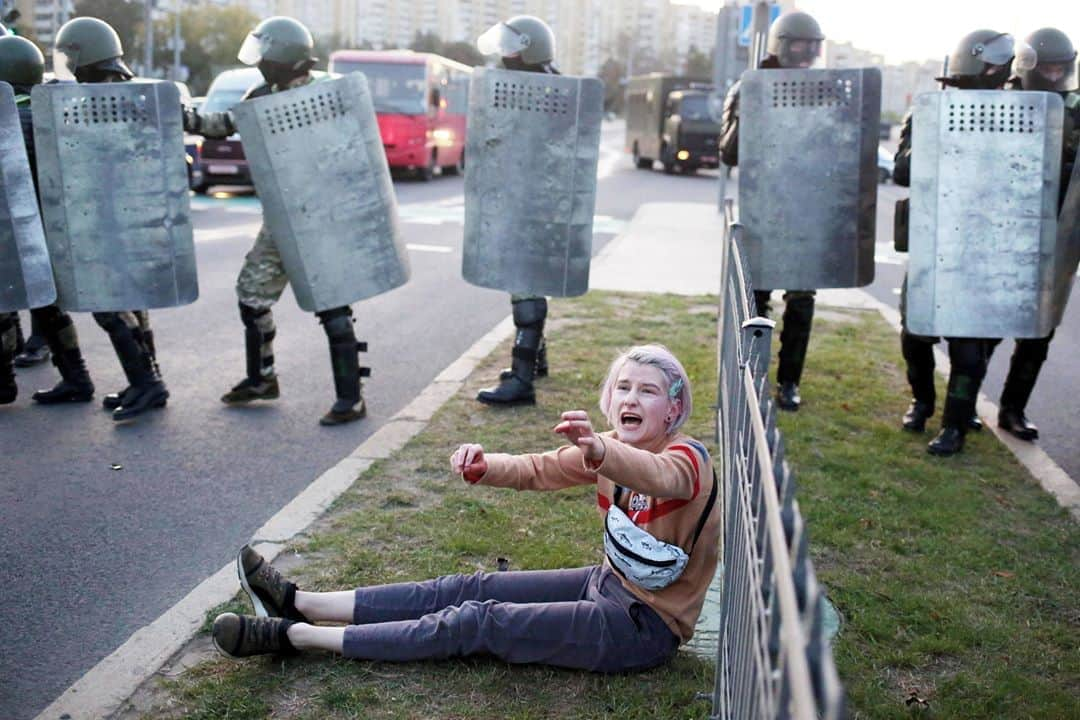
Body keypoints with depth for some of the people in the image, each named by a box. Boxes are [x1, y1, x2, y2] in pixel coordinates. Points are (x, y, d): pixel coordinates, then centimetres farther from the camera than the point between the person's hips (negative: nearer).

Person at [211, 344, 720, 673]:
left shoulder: (686, 459, -19)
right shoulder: (607, 451, 5)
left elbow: (657, 476, -43)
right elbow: (538, 470, -3)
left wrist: (597, 450, -65)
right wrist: (482, 466, -25)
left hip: (645, 625, -7)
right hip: (612, 584, 7)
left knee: (480, 623, -13)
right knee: (469, 589, 0)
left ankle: (292, 637, -8)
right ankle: (300, 604, 5)